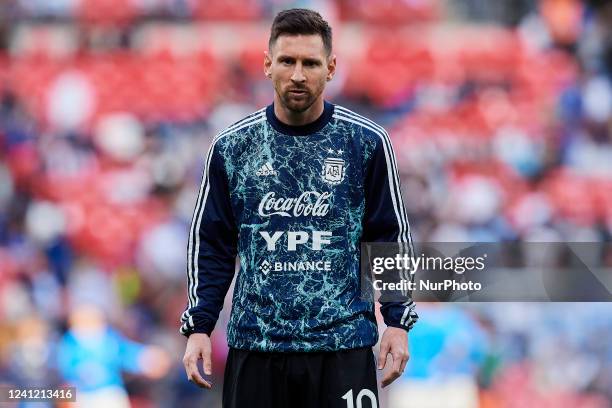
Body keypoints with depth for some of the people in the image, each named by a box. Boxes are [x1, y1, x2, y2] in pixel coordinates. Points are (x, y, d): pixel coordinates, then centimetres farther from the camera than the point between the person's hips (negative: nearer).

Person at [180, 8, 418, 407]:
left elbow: (391, 237, 6)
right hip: (254, 346, 2)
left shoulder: (367, 142, 1)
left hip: (343, 346, -1)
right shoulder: (231, 146, 5)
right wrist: (198, 327, 1)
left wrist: (398, 322, -2)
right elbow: (212, 243, 9)